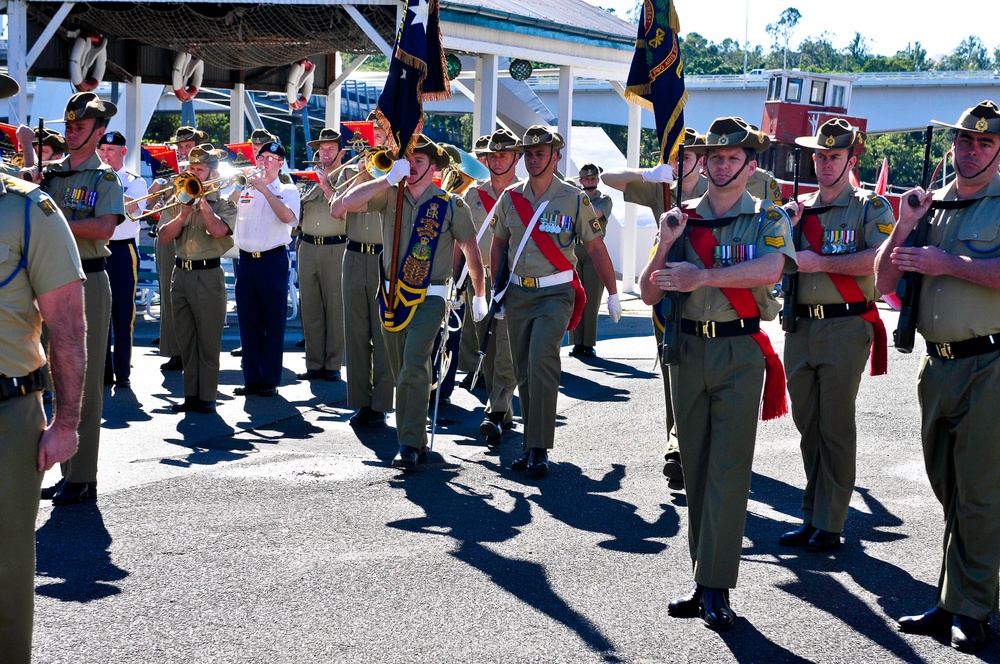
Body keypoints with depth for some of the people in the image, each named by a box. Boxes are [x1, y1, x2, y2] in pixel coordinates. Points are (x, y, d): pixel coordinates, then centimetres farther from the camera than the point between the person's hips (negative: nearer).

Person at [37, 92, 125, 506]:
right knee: (60, 380, 9)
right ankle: (68, 471, 17)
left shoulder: (105, 178, -1)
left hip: (87, 282, -5)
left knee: (85, 382, -4)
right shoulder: (50, 173, 14)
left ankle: (83, 478, 1)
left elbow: (103, 227, -16)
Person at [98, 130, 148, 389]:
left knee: (123, 314, -2)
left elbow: (129, 206, -17)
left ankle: (122, 373, 2)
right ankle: (102, 370, 12)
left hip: (122, 251, -3)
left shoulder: (135, 181, 4)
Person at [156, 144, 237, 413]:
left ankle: (207, 397, 4)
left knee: (208, 341, -2)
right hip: (180, 273, 5)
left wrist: (202, 200, -12)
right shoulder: (178, 201, 11)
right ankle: (191, 395, 15)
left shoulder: (223, 204, 1)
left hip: (208, 275, -5)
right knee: (186, 340, 9)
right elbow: (163, 236, 0)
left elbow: (218, 230, -20)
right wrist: (183, 213, -13)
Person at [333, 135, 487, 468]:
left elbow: (471, 250, 9)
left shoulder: (451, 205, -2)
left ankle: (410, 445, -17)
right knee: (403, 374, 10)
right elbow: (340, 206, -9)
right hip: (393, 297, 4)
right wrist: (388, 178, -12)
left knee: (414, 368, -19)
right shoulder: (389, 195, 3)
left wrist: (480, 296, 14)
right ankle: (417, 442, 22)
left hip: (430, 298, -4)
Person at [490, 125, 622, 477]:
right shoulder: (510, 197, 5)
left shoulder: (574, 199, -4)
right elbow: (498, 245, 16)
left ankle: (540, 448, -16)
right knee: (523, 372, 7)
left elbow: (596, 248, 2)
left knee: (541, 362, -21)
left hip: (555, 294, -4)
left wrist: (612, 293, 5)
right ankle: (531, 444, 19)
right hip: (518, 294, 4)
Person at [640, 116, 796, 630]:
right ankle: (703, 578, 14)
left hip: (740, 352, -3)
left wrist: (702, 275, -21)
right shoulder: (682, 218, 10)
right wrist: (665, 246, -11)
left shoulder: (769, 218, 3)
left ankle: (716, 587, -4)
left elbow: (770, 268, -19)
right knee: (695, 466, 7)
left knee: (728, 469, -7)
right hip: (689, 348, 3)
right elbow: (649, 294, 6)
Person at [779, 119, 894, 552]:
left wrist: (818, 262, -15)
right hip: (799, 328, 5)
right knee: (807, 427, 9)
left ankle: (830, 523, 3)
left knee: (836, 427, -3)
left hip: (845, 327, -5)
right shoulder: (797, 209, 16)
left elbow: (881, 258, -17)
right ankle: (811, 516, 17)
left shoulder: (870, 207, 1)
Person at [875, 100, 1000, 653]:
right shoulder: (930, 206, 12)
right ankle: (953, 602, 22)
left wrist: (949, 263, -19)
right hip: (938, 364, 6)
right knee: (948, 490, 13)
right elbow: (883, 282, 9)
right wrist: (903, 227, -4)